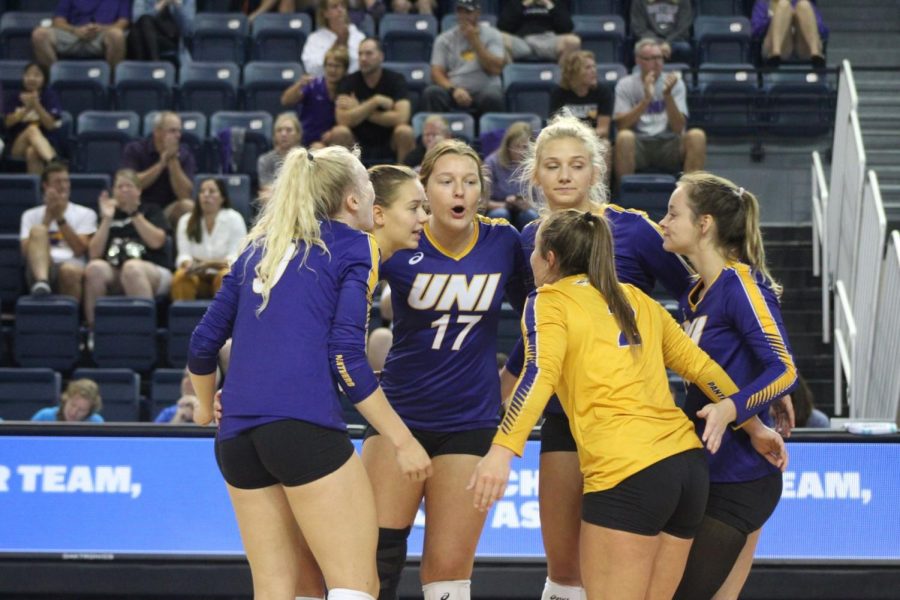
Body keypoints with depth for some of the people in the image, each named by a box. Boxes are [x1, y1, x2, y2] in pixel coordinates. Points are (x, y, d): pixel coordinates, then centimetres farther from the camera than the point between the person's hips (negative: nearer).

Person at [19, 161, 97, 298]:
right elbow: (27, 252, 4)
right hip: (40, 269, 1)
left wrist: (60, 218, -4)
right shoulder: (31, 215, 21)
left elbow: (79, 250, 2)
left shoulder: (85, 214, 18)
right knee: (38, 230, -29)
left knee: (70, 270, -40)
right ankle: (41, 282, -55)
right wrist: (48, 217, -1)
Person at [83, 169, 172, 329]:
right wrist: (106, 219, 2)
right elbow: (94, 254, 7)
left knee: (131, 267, -37)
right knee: (95, 267, -30)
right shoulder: (110, 215, 21)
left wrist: (134, 214, -2)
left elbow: (156, 241, -4)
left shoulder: (151, 211, 16)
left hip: (154, 274, -2)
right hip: (114, 277, 2)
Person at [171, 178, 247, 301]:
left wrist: (210, 264, -26)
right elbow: (184, 255, 0)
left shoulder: (234, 219, -3)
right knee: (181, 276, -29)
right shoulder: (186, 221, 8)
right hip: (198, 277, 2)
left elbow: (236, 258, -9)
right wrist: (188, 264, -25)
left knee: (225, 276, -35)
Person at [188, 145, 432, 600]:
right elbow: (347, 357, -4)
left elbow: (204, 341, 22)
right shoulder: (355, 247, 6)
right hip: (304, 424, -7)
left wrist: (205, 405, 42)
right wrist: (402, 441, -2)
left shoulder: (260, 246, 23)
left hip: (237, 429, 7)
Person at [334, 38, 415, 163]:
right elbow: (343, 120, -18)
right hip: (358, 145, 0)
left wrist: (360, 111, -18)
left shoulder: (395, 80, -7)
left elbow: (401, 117, -22)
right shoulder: (349, 82, -5)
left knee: (405, 131, -31)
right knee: (339, 132, -29)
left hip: (390, 144, 0)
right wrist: (376, 101, -20)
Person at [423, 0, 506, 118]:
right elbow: (436, 73, 0)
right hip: (453, 90, 1)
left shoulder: (492, 35, 7)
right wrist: (454, 90, -20)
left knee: (492, 96, -36)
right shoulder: (444, 39, 10)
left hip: (483, 90, -1)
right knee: (432, 92, -30)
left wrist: (474, 40, -8)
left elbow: (495, 69, -7)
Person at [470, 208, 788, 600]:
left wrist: (502, 451, -25)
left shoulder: (550, 302, 4)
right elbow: (698, 364, 23)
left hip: (627, 473, -7)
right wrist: (754, 424, 32)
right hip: (689, 463, 7)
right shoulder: (635, 299, 22)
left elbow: (540, 375, -14)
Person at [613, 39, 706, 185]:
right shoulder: (626, 85, 5)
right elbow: (621, 124, -9)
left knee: (697, 136, -28)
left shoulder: (674, 83, 7)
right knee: (624, 137, -35)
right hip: (639, 145, -1)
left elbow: (678, 128, -4)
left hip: (669, 143, 1)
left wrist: (668, 95, -18)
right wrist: (646, 99, -20)